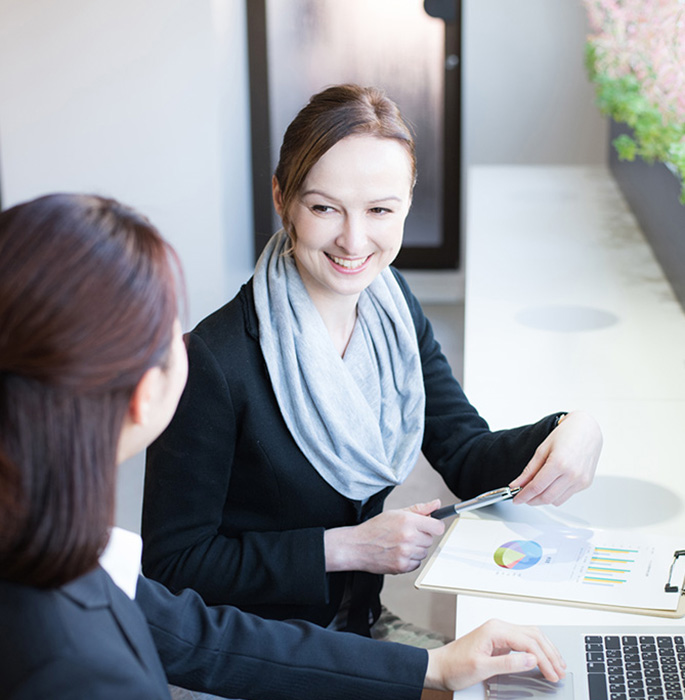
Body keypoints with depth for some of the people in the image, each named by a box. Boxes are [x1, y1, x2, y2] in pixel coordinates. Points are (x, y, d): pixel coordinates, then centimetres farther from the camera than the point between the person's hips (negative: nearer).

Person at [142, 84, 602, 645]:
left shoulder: (391, 304, -3)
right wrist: (346, 548, -22)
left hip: (359, 622, 6)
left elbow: (466, 457, 1)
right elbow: (170, 564, -19)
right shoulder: (213, 362, -26)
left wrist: (573, 431, -18)